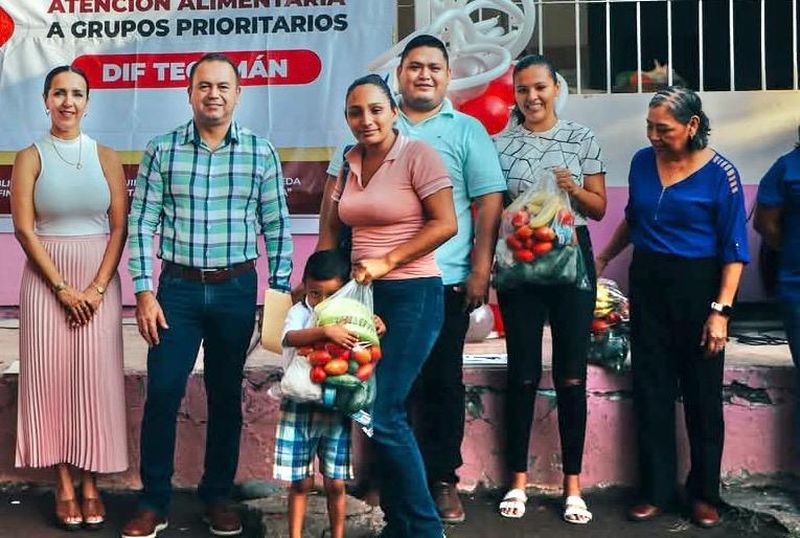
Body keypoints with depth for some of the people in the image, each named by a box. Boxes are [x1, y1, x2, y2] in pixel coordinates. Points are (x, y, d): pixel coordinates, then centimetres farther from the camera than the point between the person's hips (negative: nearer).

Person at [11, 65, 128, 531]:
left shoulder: (106, 157, 4)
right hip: (46, 280, -1)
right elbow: (24, 230, -4)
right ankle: (64, 485, 11)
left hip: (100, 281, 1)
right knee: (52, 376, 2)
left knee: (95, 377, 1)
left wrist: (97, 288, -9)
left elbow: (120, 228, 1)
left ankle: (91, 483, 11)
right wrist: (63, 288, -11)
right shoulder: (31, 158, 1)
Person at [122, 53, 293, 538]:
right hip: (178, 288, 0)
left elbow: (277, 228, 3)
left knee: (227, 395, 10)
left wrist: (280, 291, -1)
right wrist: (145, 293, -5)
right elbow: (142, 225, 1)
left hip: (237, 288, 1)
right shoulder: (162, 150, 1)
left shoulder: (261, 152, 2)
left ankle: (219, 497, 24)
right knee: (163, 393, -1)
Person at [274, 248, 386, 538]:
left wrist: (378, 327, -13)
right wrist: (326, 331, -41)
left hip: (337, 408, 2)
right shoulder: (300, 313, -6)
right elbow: (290, 338, -26)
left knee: (335, 483, 8)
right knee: (301, 482, 7)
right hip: (300, 407, -2)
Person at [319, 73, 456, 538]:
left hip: (413, 295, -7)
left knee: (385, 413, -11)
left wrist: (387, 261, -16)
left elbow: (446, 224, -14)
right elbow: (332, 227, 18)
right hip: (364, 296, 7)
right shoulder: (349, 161, 10)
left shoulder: (418, 155, -9)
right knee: (381, 413, 11)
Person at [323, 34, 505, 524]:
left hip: (445, 282, -1)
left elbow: (489, 202, 1)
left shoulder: (468, 131, 5)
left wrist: (481, 270, -7)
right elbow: (336, 192, 12)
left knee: (442, 383, 6)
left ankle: (443, 479, 19)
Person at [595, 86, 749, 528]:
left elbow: (734, 250, -10)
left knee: (702, 395, 7)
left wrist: (720, 310, -16)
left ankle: (705, 494, 21)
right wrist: (603, 259, 19)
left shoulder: (719, 173, -11)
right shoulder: (642, 162, 2)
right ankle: (656, 490, 17)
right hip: (647, 283, 4)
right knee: (651, 391, 7)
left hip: (698, 286, -4)